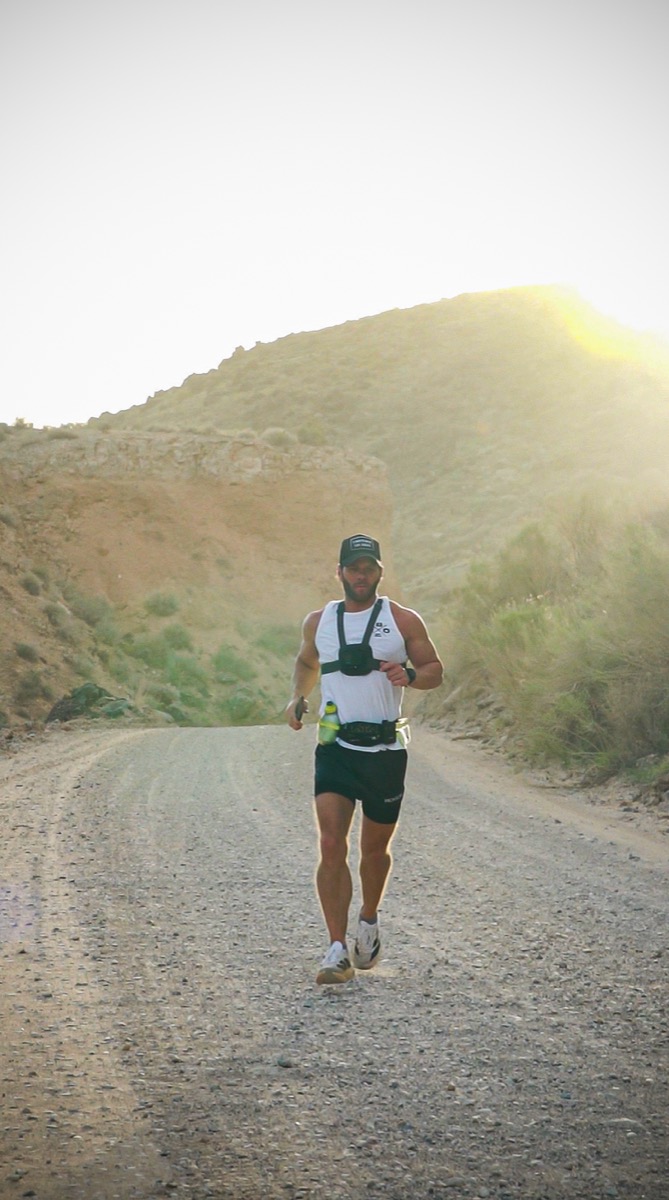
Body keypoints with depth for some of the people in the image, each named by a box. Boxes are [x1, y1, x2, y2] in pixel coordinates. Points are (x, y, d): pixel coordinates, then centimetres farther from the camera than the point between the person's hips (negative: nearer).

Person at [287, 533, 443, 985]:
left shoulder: (403, 621, 2)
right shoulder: (319, 622, 10)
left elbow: (435, 669, 6)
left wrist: (409, 675, -15)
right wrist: (299, 697, 9)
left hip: (386, 749, -1)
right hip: (335, 748, 1)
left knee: (375, 848, 11)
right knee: (331, 845, -14)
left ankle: (369, 920, 39)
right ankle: (338, 950, -12)